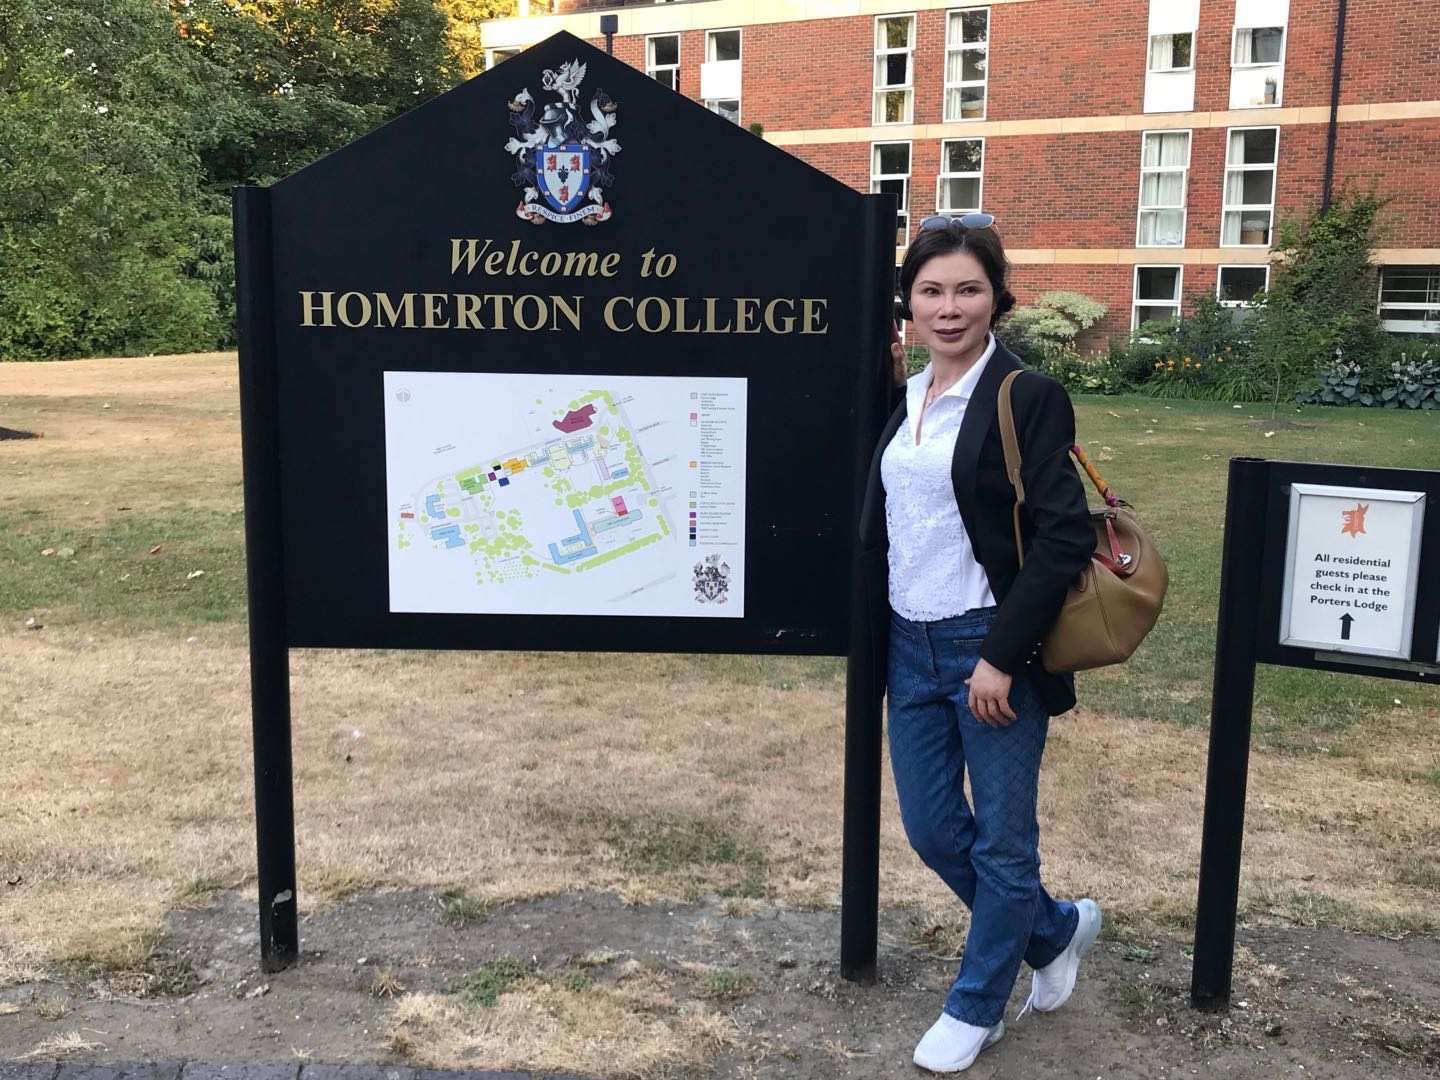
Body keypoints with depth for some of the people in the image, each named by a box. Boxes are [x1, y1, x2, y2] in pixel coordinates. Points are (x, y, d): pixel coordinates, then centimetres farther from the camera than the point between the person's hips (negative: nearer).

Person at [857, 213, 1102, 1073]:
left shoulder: (1027, 397, -11)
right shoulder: (904, 399, 9)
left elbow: (1063, 539, -16)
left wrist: (1002, 655, -19)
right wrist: (880, 646, 13)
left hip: (991, 649, -7)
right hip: (911, 647, 7)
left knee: (1001, 840, 7)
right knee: (932, 829, 14)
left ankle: (976, 1008, 28)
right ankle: (1058, 929, 38)